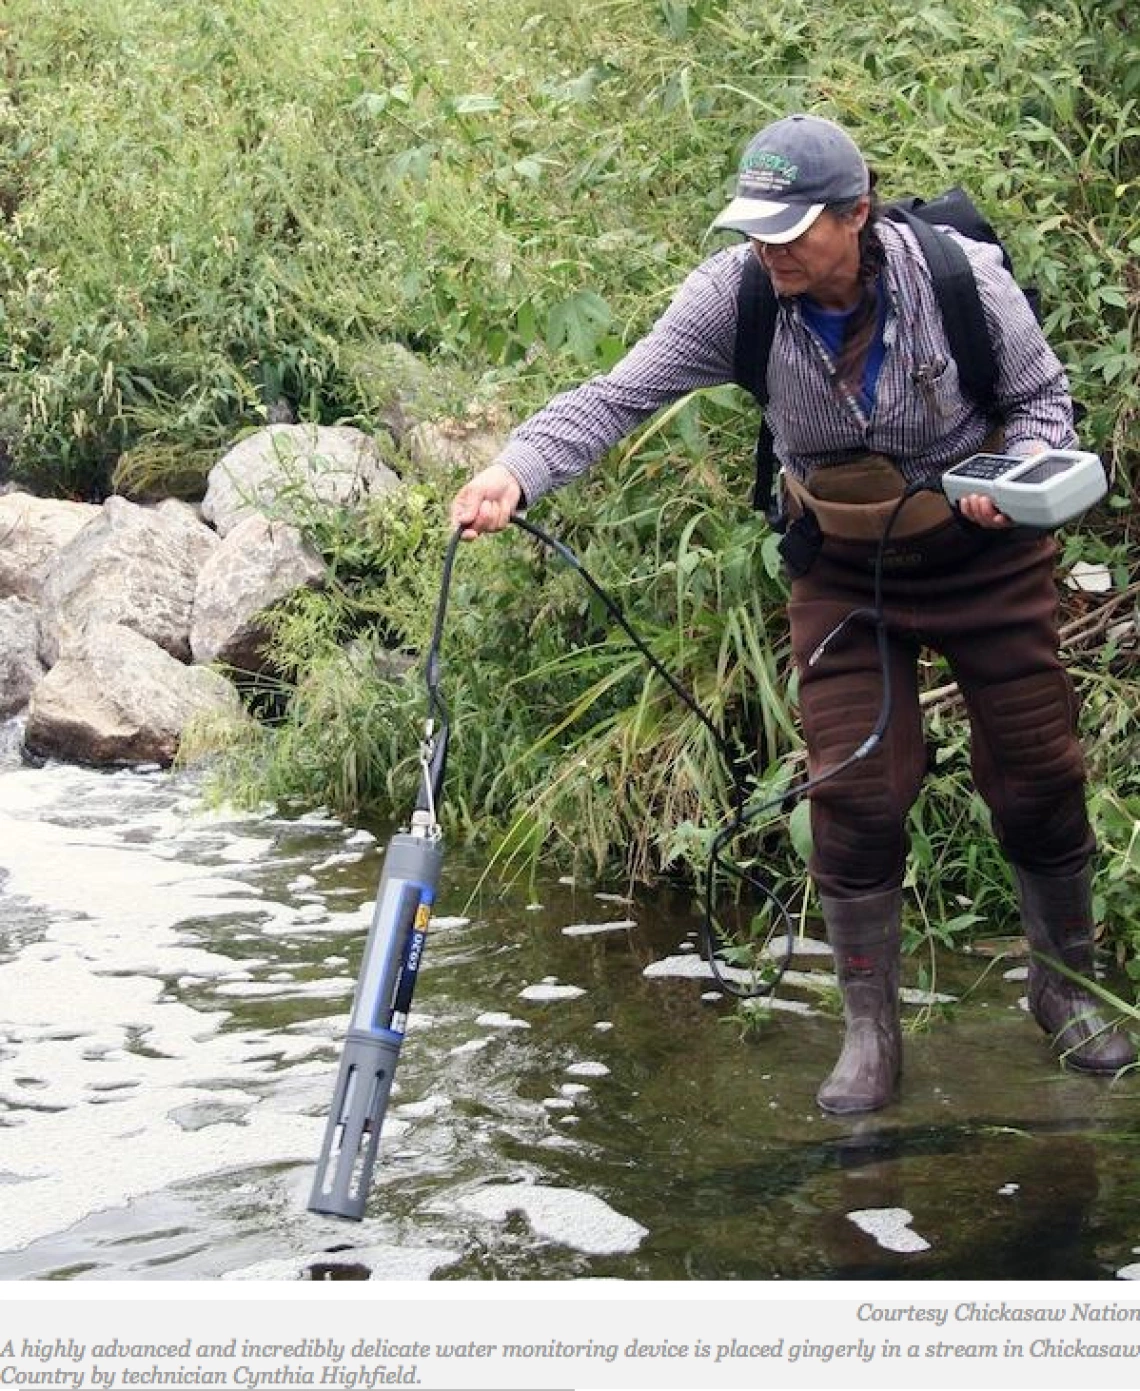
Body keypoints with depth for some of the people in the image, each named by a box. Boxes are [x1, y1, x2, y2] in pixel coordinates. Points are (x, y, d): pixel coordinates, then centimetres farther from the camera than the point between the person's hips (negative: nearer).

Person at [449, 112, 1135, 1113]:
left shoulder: (963, 277, -24)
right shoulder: (733, 297, -22)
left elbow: (1042, 398, -8)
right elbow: (618, 397, -27)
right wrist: (518, 471, -44)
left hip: (985, 556, -1)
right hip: (843, 570, 1)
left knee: (1039, 777, 6)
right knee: (857, 794, -6)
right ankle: (871, 1031, 10)